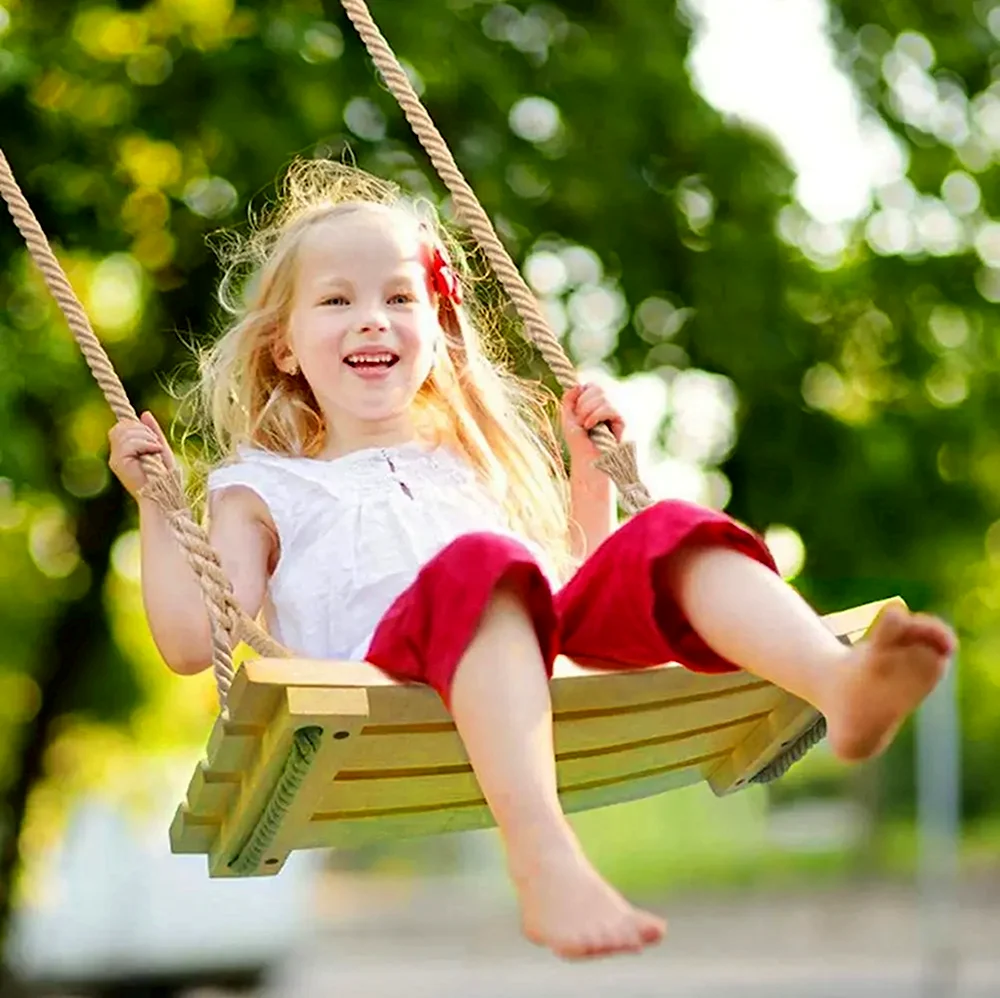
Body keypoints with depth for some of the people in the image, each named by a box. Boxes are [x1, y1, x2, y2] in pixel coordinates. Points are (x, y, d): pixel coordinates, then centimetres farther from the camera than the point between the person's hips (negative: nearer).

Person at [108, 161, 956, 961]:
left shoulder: (468, 464, 39)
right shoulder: (263, 488, 27)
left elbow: (580, 579, 39)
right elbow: (195, 642, 12)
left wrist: (590, 462, 34)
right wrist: (154, 500, 11)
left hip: (552, 651, 5)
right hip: (388, 667, -4)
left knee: (669, 536, -22)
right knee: (480, 566, -37)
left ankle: (844, 683, -52)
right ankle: (547, 865, -61)